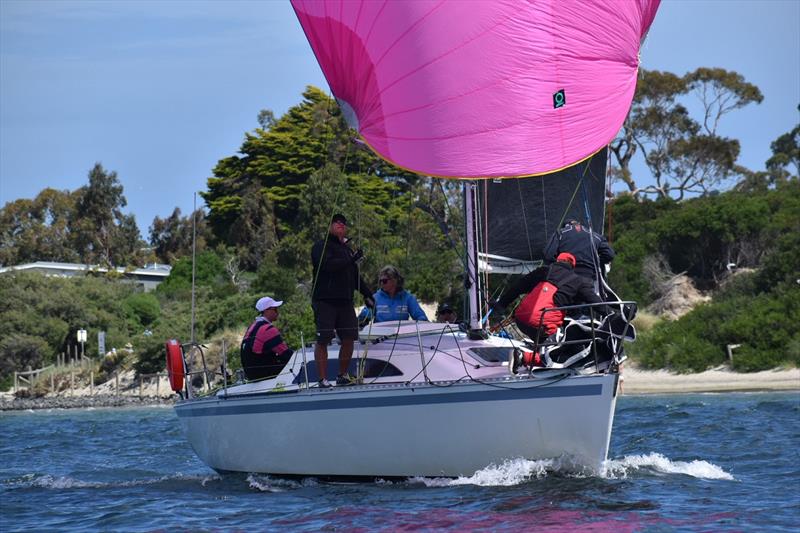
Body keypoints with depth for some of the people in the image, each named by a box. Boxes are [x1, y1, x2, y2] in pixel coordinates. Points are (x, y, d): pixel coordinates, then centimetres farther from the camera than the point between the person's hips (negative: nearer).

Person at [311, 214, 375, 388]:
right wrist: (351, 261, -20)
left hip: (345, 302, 7)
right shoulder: (320, 247, -1)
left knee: (348, 340, 3)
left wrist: (367, 294, 18)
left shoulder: (347, 249, 22)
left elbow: (356, 276, 27)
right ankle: (323, 379, -4)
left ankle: (343, 376, 17)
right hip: (324, 301, -7)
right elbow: (327, 264, -20)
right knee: (323, 341, -6)